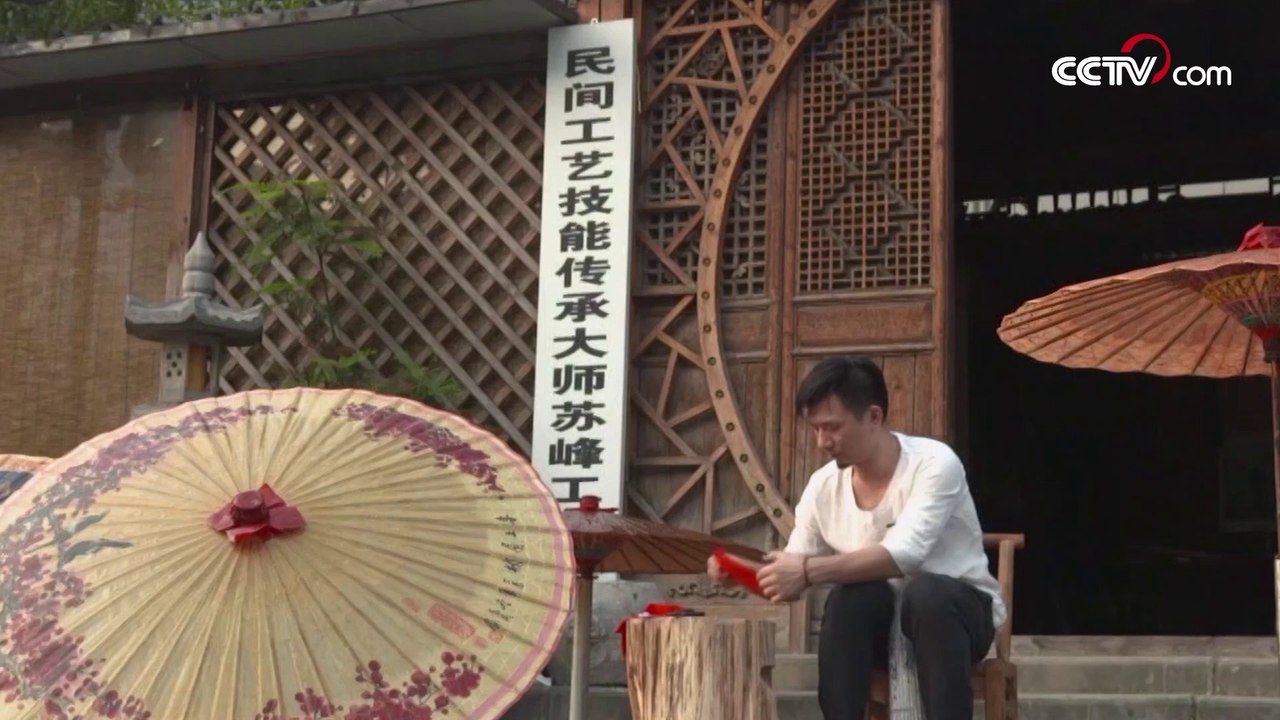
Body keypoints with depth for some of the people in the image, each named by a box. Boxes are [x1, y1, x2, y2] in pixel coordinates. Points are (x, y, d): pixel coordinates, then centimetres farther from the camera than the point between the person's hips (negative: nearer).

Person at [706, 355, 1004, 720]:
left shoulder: (934, 463, -20)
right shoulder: (823, 486, -4)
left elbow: (904, 555, -33)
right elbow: (791, 579, 2)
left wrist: (809, 571, -41)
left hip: (957, 611, -3)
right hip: (879, 621, 3)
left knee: (926, 594, -37)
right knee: (851, 593, -31)